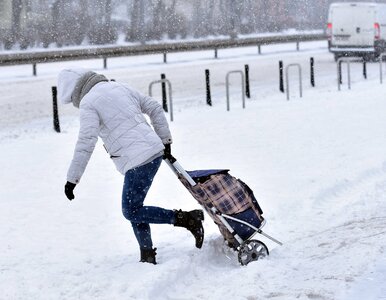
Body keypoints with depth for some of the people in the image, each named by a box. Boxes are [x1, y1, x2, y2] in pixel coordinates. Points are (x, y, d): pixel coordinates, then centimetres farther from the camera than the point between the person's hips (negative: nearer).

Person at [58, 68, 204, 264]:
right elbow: (155, 109, 20)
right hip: (155, 152, 9)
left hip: (138, 160, -9)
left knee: (131, 211, -2)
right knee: (134, 208, 16)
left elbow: (86, 143, -14)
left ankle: (189, 219, -5)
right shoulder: (120, 88, 18)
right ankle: (147, 255, 15)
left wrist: (72, 179, -10)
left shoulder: (88, 103, -6)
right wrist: (165, 141, 25)